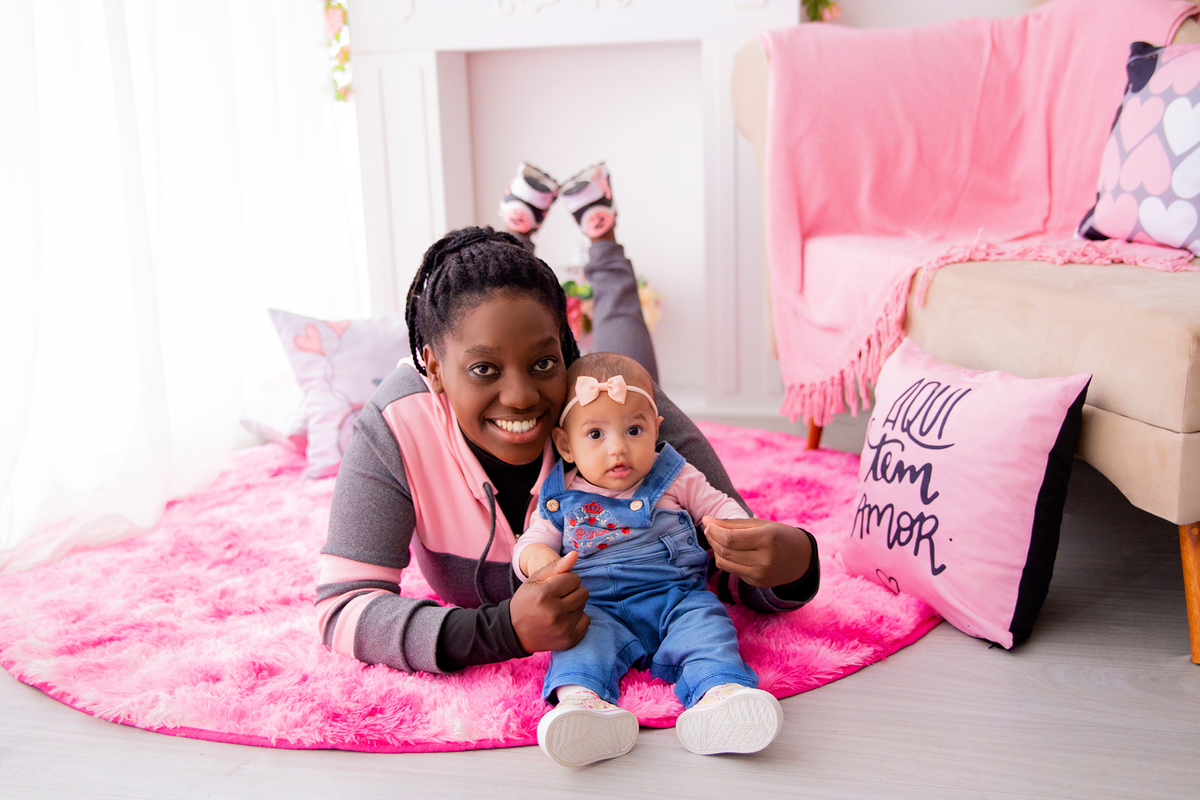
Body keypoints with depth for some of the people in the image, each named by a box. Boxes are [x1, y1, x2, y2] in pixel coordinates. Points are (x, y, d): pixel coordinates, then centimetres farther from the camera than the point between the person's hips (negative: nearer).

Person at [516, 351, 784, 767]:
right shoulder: (560, 497, 12)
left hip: (675, 596, 1)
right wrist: (539, 560, -14)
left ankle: (718, 691, -52)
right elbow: (532, 541, 12)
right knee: (583, 633, -31)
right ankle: (579, 697, -57)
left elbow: (717, 505, 22)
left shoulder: (675, 477, 14)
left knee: (704, 621, -29)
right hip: (596, 604, -1)